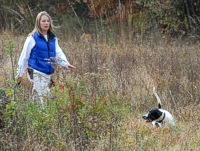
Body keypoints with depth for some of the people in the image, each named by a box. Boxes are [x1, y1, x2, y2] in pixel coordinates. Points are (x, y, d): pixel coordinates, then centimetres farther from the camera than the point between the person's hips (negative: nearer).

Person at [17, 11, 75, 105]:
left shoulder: (53, 39, 12)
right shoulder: (33, 38, -4)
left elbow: (58, 53, 6)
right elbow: (24, 56, 1)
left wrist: (65, 63, -15)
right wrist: (19, 74, 2)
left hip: (48, 74, 6)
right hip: (36, 73, -6)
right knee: (44, 98, -16)